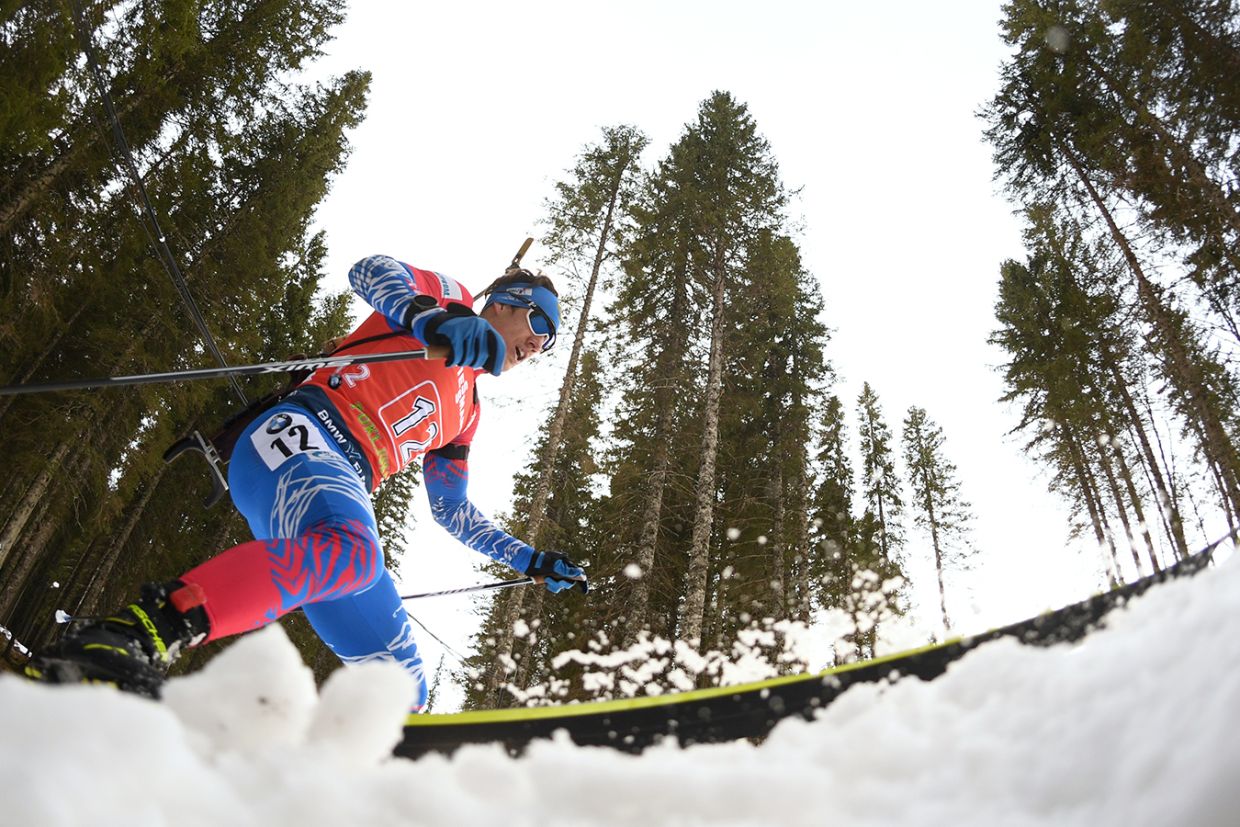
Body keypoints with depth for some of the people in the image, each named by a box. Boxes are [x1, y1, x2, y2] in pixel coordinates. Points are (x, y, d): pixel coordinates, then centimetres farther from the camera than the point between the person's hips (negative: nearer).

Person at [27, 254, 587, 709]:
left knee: (402, 687, -3)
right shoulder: (449, 300, 15)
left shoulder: (466, 413, 33)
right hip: (300, 437, -8)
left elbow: (450, 511, 36)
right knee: (352, 548, -42)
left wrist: (528, 559, 32)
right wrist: (432, 321, -26)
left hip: (344, 493, 8)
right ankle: (124, 640, -48)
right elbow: (370, 271, -6)